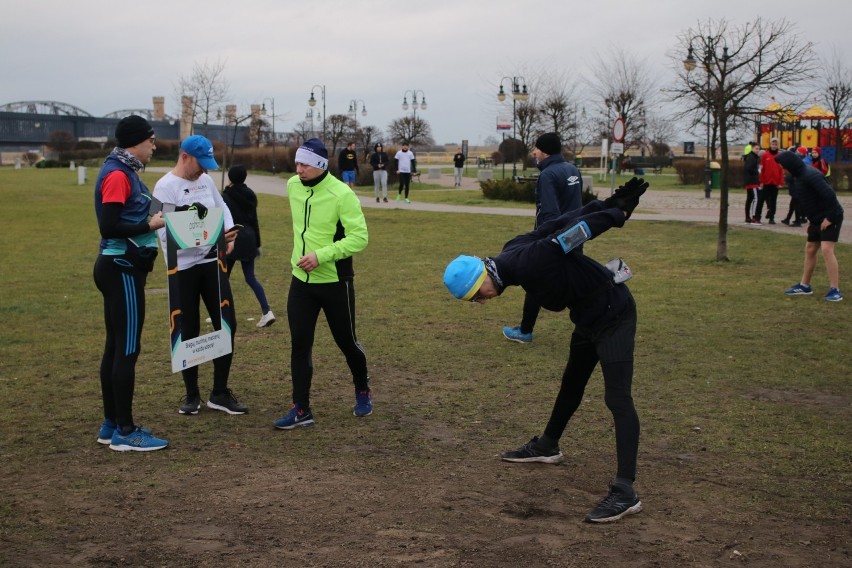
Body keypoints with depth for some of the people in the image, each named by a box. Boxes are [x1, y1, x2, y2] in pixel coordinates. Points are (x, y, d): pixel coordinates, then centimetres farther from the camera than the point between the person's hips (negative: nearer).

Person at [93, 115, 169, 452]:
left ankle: (111, 425, 20)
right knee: (127, 349, -6)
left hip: (120, 268, 10)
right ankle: (124, 432, 0)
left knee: (115, 347, 13)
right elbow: (108, 227, -22)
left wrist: (151, 220, 5)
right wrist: (150, 225, -16)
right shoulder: (118, 175, -15)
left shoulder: (124, 172, 15)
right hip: (122, 269, -10)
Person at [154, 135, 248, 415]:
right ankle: (192, 395, 21)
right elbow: (168, 232, -20)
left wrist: (229, 232, 2)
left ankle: (220, 393, 14)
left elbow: (222, 207, 23)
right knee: (188, 332, 4)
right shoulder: (165, 186, -11)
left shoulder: (205, 180, 9)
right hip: (182, 268, -5)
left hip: (212, 262, 6)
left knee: (227, 324, 2)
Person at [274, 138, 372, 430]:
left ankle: (362, 391, 36)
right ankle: (301, 410, 8)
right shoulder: (293, 186, 1)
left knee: (346, 340, 11)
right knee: (299, 345, 1)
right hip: (301, 280, 5)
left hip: (335, 282, -5)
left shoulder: (341, 195, -19)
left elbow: (359, 237, -22)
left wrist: (321, 255, -28)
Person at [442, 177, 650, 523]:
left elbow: (574, 227, -30)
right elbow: (558, 224, -2)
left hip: (613, 314, -10)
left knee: (617, 399, -16)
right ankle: (547, 447, 47)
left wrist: (618, 212, -23)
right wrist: (610, 206, -7)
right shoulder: (511, 255, -3)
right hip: (587, 316, 10)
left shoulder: (528, 261, -31)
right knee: (571, 385, 26)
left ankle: (625, 492, -20)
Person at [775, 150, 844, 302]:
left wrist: (830, 217, -24)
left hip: (830, 218, -10)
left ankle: (835, 290, -14)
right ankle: (804, 286, 26)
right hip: (817, 219, 10)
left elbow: (829, 195, -29)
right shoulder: (797, 177, 6)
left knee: (826, 249, -17)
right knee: (810, 249, 14)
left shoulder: (810, 175, -25)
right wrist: (812, 219, 12)